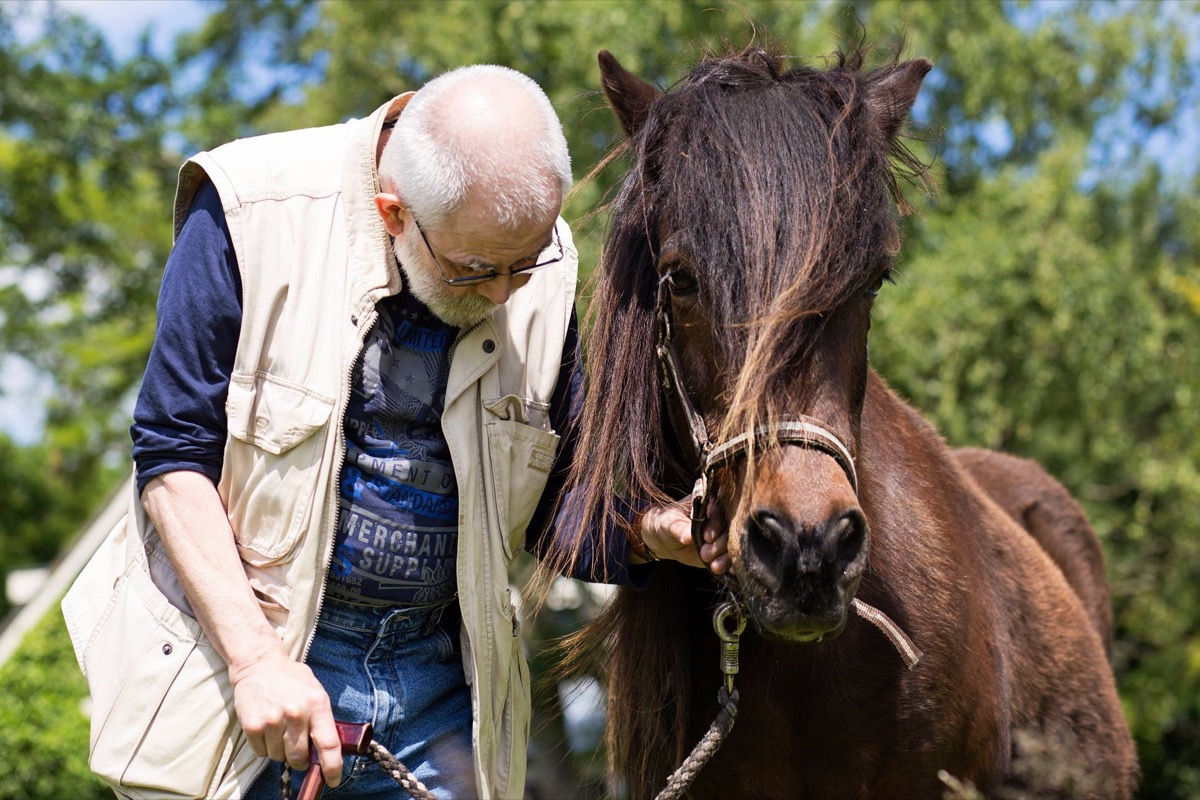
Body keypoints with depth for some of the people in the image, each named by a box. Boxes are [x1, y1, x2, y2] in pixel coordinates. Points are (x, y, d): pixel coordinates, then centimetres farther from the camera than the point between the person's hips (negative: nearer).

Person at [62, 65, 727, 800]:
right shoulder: (256, 215, -12)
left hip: (436, 682, 3)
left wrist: (653, 532, -14)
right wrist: (256, 657, -19)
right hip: (231, 654, -3)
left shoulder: (541, 269, 0)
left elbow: (549, 510, 7)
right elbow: (172, 454, -12)